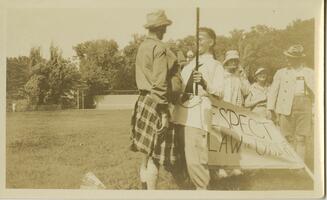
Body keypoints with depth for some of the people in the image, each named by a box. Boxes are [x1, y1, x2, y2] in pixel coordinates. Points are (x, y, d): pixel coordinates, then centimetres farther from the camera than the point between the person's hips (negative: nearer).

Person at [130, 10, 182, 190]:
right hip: (155, 104, -9)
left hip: (144, 101, 10)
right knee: (155, 156, -5)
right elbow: (160, 83, -19)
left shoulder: (143, 47, 15)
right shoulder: (159, 48, -14)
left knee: (147, 155, 15)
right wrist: (164, 112, -18)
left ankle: (144, 191, 23)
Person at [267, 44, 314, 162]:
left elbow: (314, 93, 15)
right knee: (289, 138, -2)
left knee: (301, 139, -3)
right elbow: (273, 91, 10)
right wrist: (269, 108, 1)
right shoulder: (281, 73, 17)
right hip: (286, 108, 0)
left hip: (304, 107, 0)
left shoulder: (309, 73, 16)